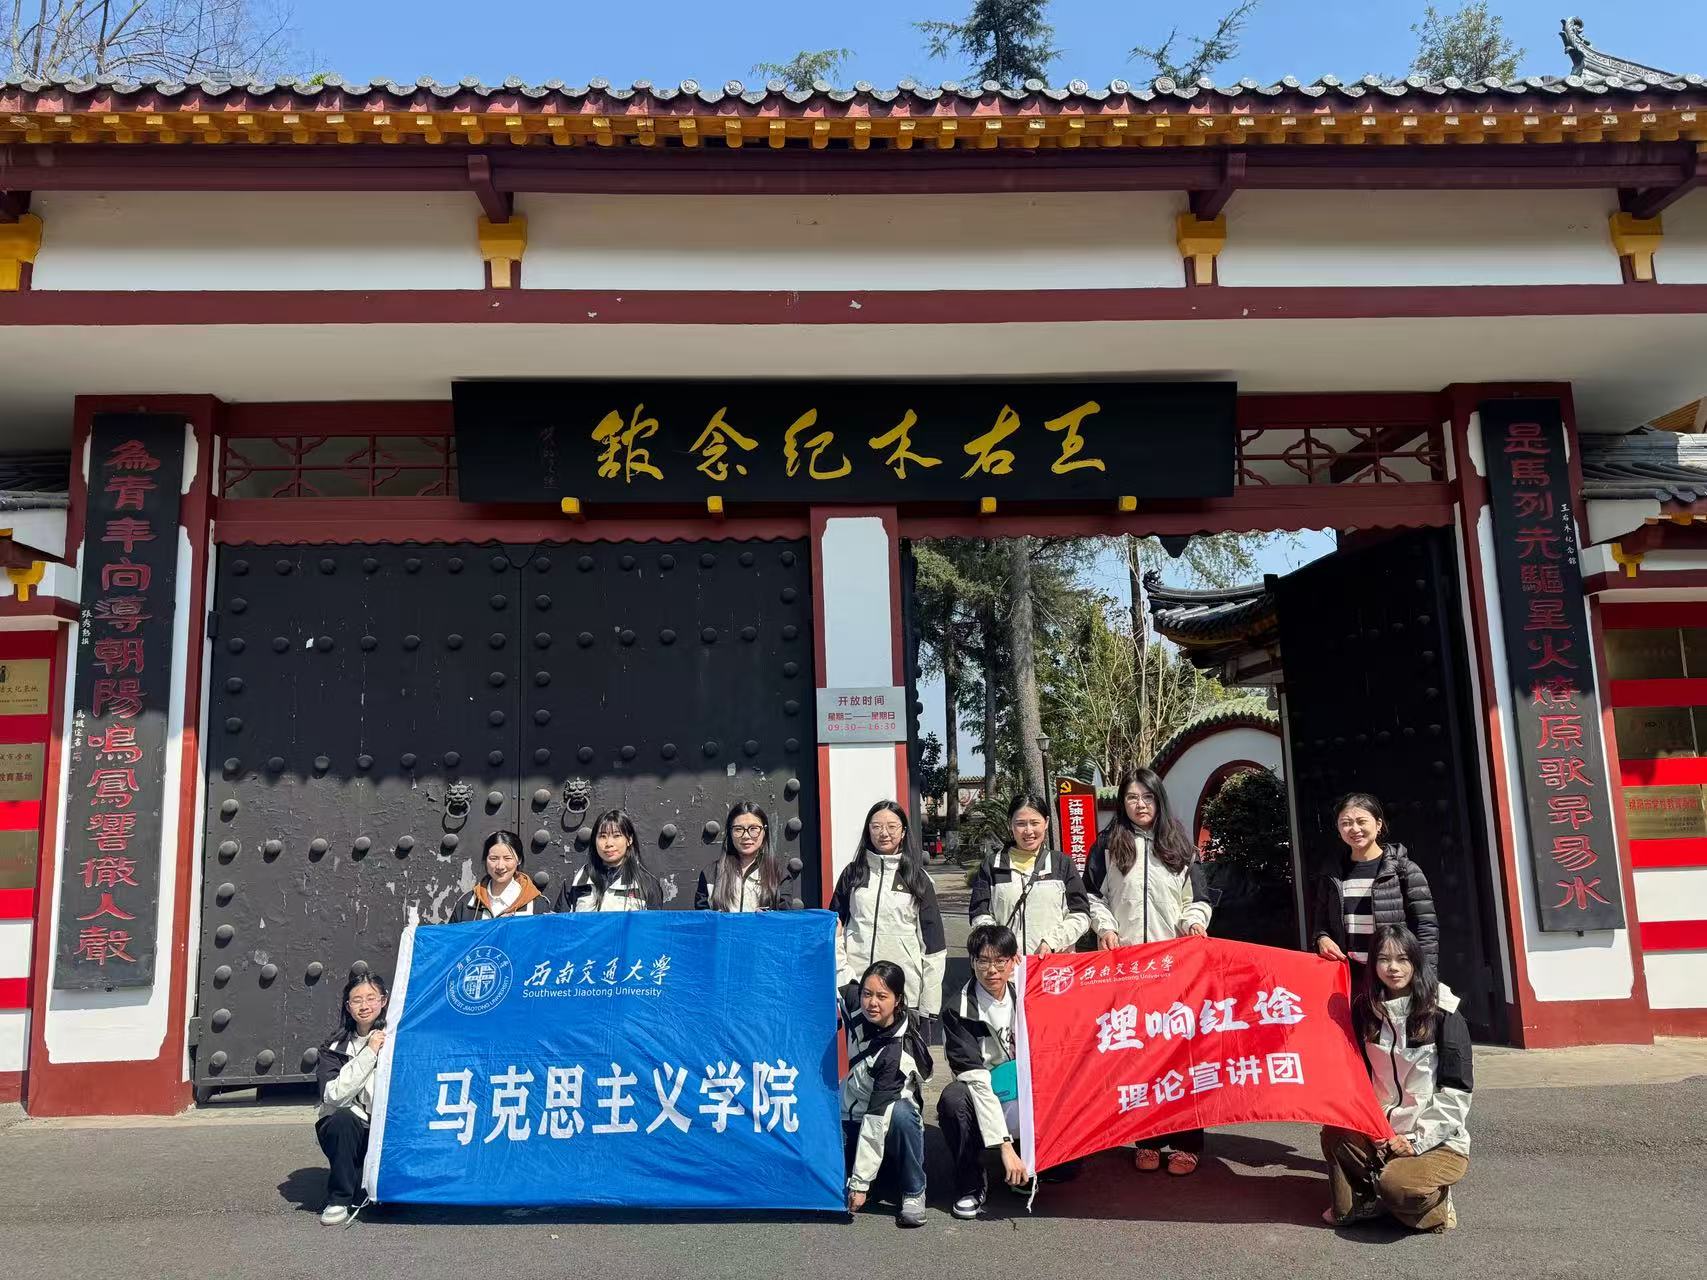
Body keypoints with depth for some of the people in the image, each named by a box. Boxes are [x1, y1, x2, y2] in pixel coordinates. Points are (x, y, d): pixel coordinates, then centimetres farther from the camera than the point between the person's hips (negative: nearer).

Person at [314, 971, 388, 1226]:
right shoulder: (335, 1048, -5)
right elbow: (333, 1096, -20)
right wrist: (369, 1054, -24)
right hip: (345, 1130, 0)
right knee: (342, 1118, -33)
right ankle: (340, 1199, -15)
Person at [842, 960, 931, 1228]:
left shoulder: (898, 1051, -27)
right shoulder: (855, 1019, -10)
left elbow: (878, 1116, -29)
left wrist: (860, 1183, -29)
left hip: (886, 1121, -5)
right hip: (848, 1119, 5)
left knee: (900, 1114, -40)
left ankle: (914, 1192, -16)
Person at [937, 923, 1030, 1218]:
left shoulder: (1024, 998, -2)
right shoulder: (957, 1010, -16)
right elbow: (974, 1076, -24)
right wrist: (1005, 1145, -32)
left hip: (1024, 1102, 3)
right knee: (953, 1098, -36)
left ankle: (1025, 1172, 16)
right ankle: (970, 1187, -14)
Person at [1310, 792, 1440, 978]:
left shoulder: (1404, 870, -2)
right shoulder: (1331, 876, 10)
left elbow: (1427, 929, -4)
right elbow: (1320, 922, 20)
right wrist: (1321, 938, -2)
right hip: (1349, 977, 3)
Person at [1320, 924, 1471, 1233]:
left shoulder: (1443, 1016, -8)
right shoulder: (1366, 1011, 5)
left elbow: (1455, 1093, -10)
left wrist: (1415, 1140, -13)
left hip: (1439, 1141, -4)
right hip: (1382, 1134, 4)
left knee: (1397, 1182, -32)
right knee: (1334, 1135, -26)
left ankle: (1434, 1202, 1)